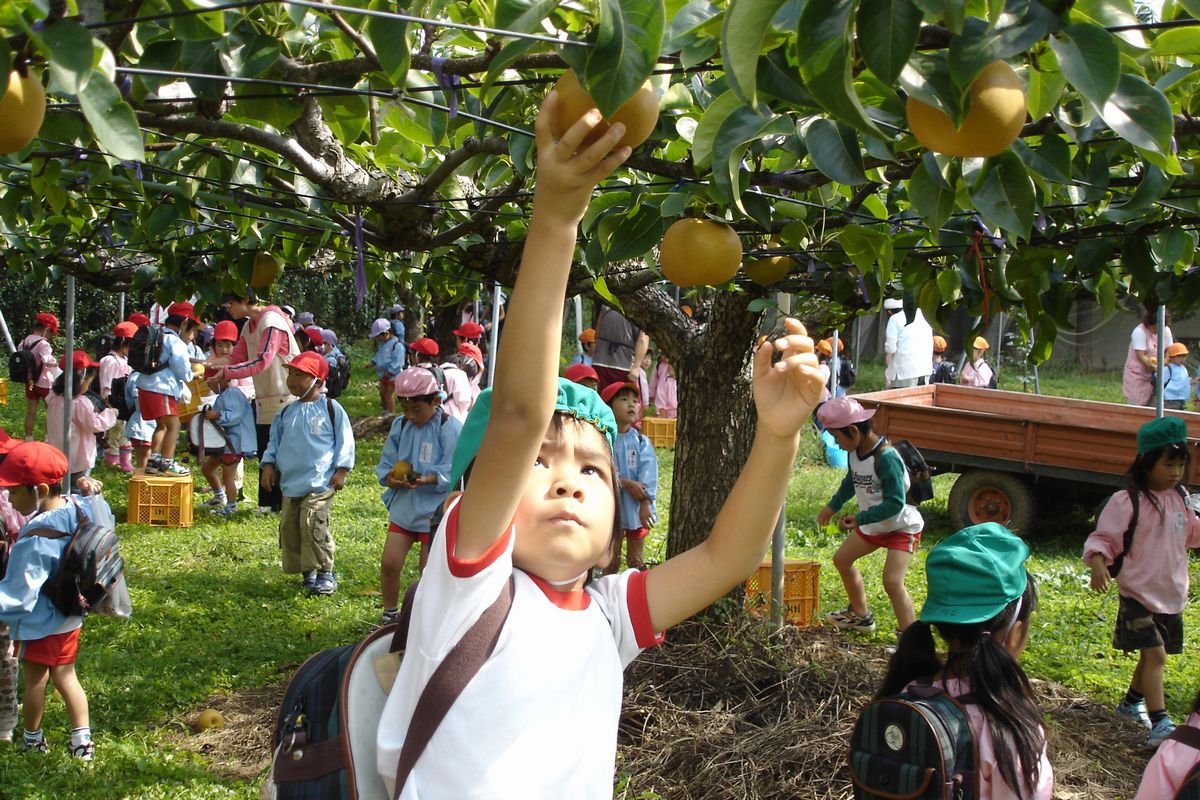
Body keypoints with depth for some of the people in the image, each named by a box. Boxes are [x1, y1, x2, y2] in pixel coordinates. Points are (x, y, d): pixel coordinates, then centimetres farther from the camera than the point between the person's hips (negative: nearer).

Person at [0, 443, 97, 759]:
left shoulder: (35, 540, -30)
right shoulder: (75, 513, -9)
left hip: (40, 624, -7)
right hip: (70, 617, 7)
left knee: (34, 680, 13)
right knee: (65, 676, 18)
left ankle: (33, 739, 30)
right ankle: (82, 739, 19)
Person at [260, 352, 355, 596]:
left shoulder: (331, 408, -3)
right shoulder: (286, 413, 13)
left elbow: (345, 440, -2)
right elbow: (274, 440, 20)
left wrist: (341, 470, -7)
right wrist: (269, 464, 8)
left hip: (319, 483, -7)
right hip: (290, 482, 7)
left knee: (313, 524, -18)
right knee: (289, 526, 7)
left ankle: (326, 573, -7)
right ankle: (307, 573, 19)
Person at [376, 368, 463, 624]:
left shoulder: (449, 428, -14)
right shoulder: (400, 425, 2)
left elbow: (452, 471, -17)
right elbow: (385, 463, 7)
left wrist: (428, 479, -34)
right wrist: (391, 477, -15)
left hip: (435, 511, -5)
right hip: (403, 507, 5)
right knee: (389, 563, 4)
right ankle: (390, 614, 24)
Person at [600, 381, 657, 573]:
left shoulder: (641, 442, -2)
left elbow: (648, 474, -10)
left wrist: (645, 503, -19)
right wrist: (627, 484, -24)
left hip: (637, 507, 2)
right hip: (610, 506, -1)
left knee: (636, 560, 11)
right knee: (611, 560, 11)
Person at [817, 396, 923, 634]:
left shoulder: (886, 458, -31)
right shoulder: (855, 451, -4)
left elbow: (895, 503, -33)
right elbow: (851, 481, 17)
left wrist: (860, 519, -34)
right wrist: (833, 506, 21)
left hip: (902, 527, -10)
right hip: (874, 525, 10)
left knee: (892, 581, -24)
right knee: (842, 559, 19)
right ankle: (860, 615, 36)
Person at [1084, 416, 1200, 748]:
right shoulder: (1127, 502, -16)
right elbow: (1103, 537, -16)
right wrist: (1098, 563, -33)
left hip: (1172, 596, 7)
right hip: (1139, 595, -7)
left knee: (1154, 655, 17)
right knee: (1154, 654, -15)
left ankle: (1132, 702, 39)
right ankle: (1159, 724, -15)